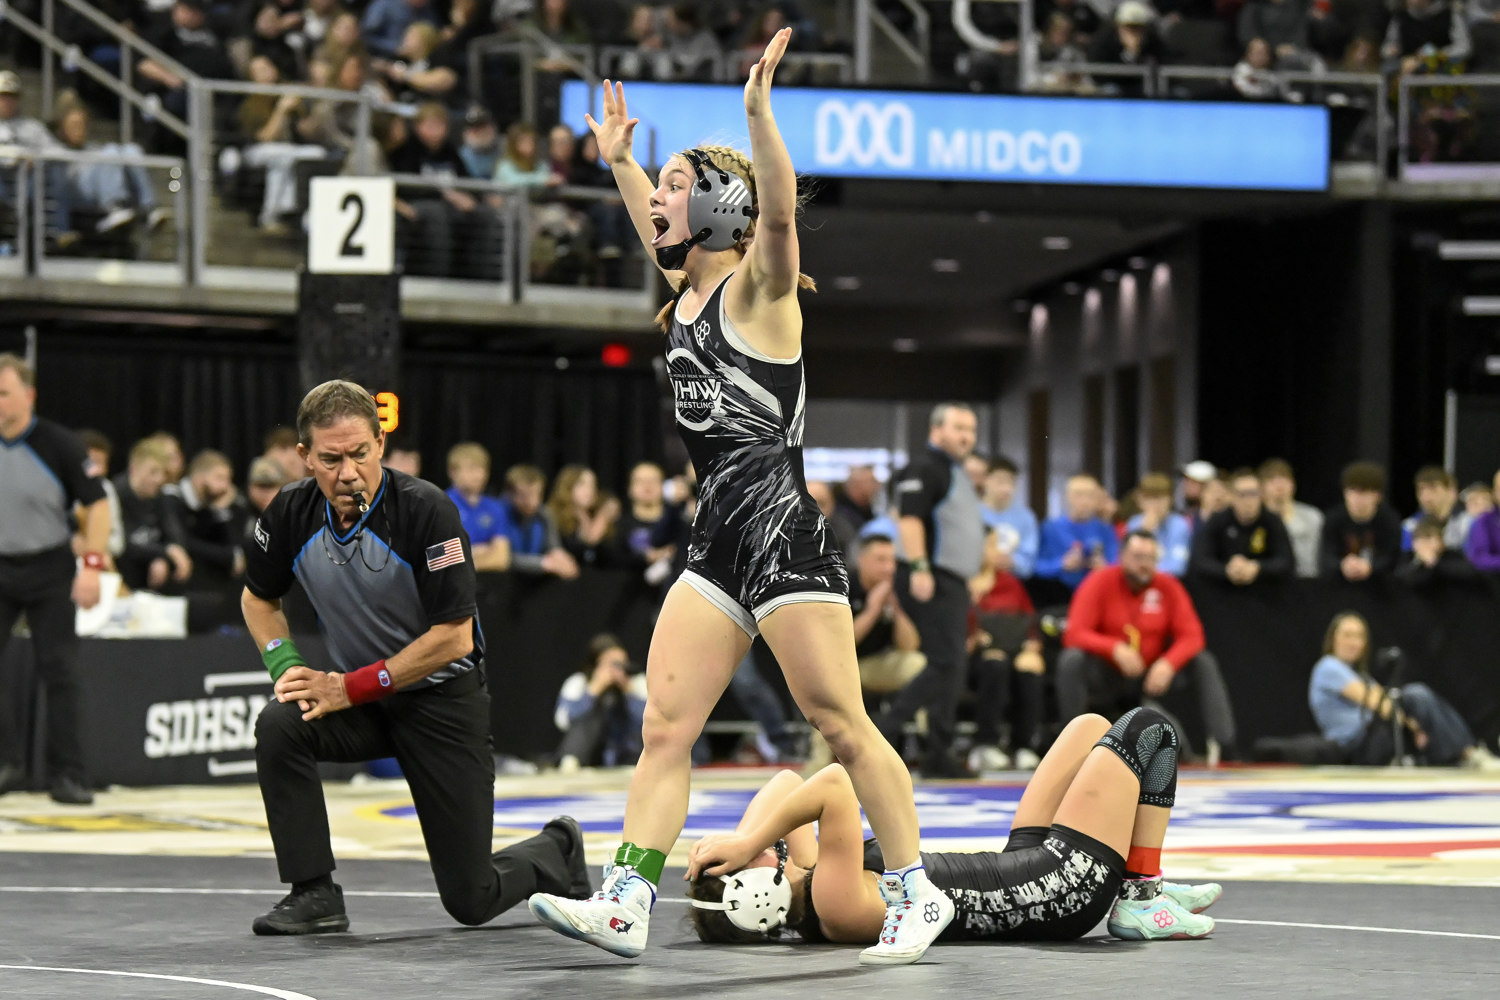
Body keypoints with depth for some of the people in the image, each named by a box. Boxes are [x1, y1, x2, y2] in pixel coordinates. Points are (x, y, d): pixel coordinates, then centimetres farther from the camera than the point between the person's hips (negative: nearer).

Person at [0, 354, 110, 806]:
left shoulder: (57, 444, -10)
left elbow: (96, 503, -7)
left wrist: (92, 565, -16)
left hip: (49, 570, -3)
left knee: (59, 672, -3)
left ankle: (65, 774, 4)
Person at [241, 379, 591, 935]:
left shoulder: (426, 509, -23)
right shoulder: (291, 512, -10)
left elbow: (455, 638, -22)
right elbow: (258, 599, 10)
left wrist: (351, 686, -24)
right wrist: (286, 666, -9)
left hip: (440, 698, -4)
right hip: (357, 699, 4)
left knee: (471, 900, -3)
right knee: (279, 726, -29)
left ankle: (556, 851, 32)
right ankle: (313, 894, -18)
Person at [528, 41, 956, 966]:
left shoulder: (756, 289, -5)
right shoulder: (687, 292, 17)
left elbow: (780, 211, -26)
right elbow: (658, 232, 40)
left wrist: (760, 114, -37)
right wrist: (619, 158, 44)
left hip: (783, 534, -8)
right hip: (717, 543, 8)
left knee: (841, 724, -5)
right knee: (664, 727, 0)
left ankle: (916, 893, 4)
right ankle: (625, 905, -3)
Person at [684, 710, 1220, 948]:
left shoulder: (804, 888, -6)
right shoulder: (838, 907, -34)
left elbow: (788, 783, -1)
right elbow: (836, 784, -46)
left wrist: (743, 834, -16)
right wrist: (748, 842, -39)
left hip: (1021, 865, 9)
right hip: (1064, 888, -9)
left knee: (1091, 728, 22)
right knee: (1148, 729, 2)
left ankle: (1141, 889, 25)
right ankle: (1142, 898, 11)